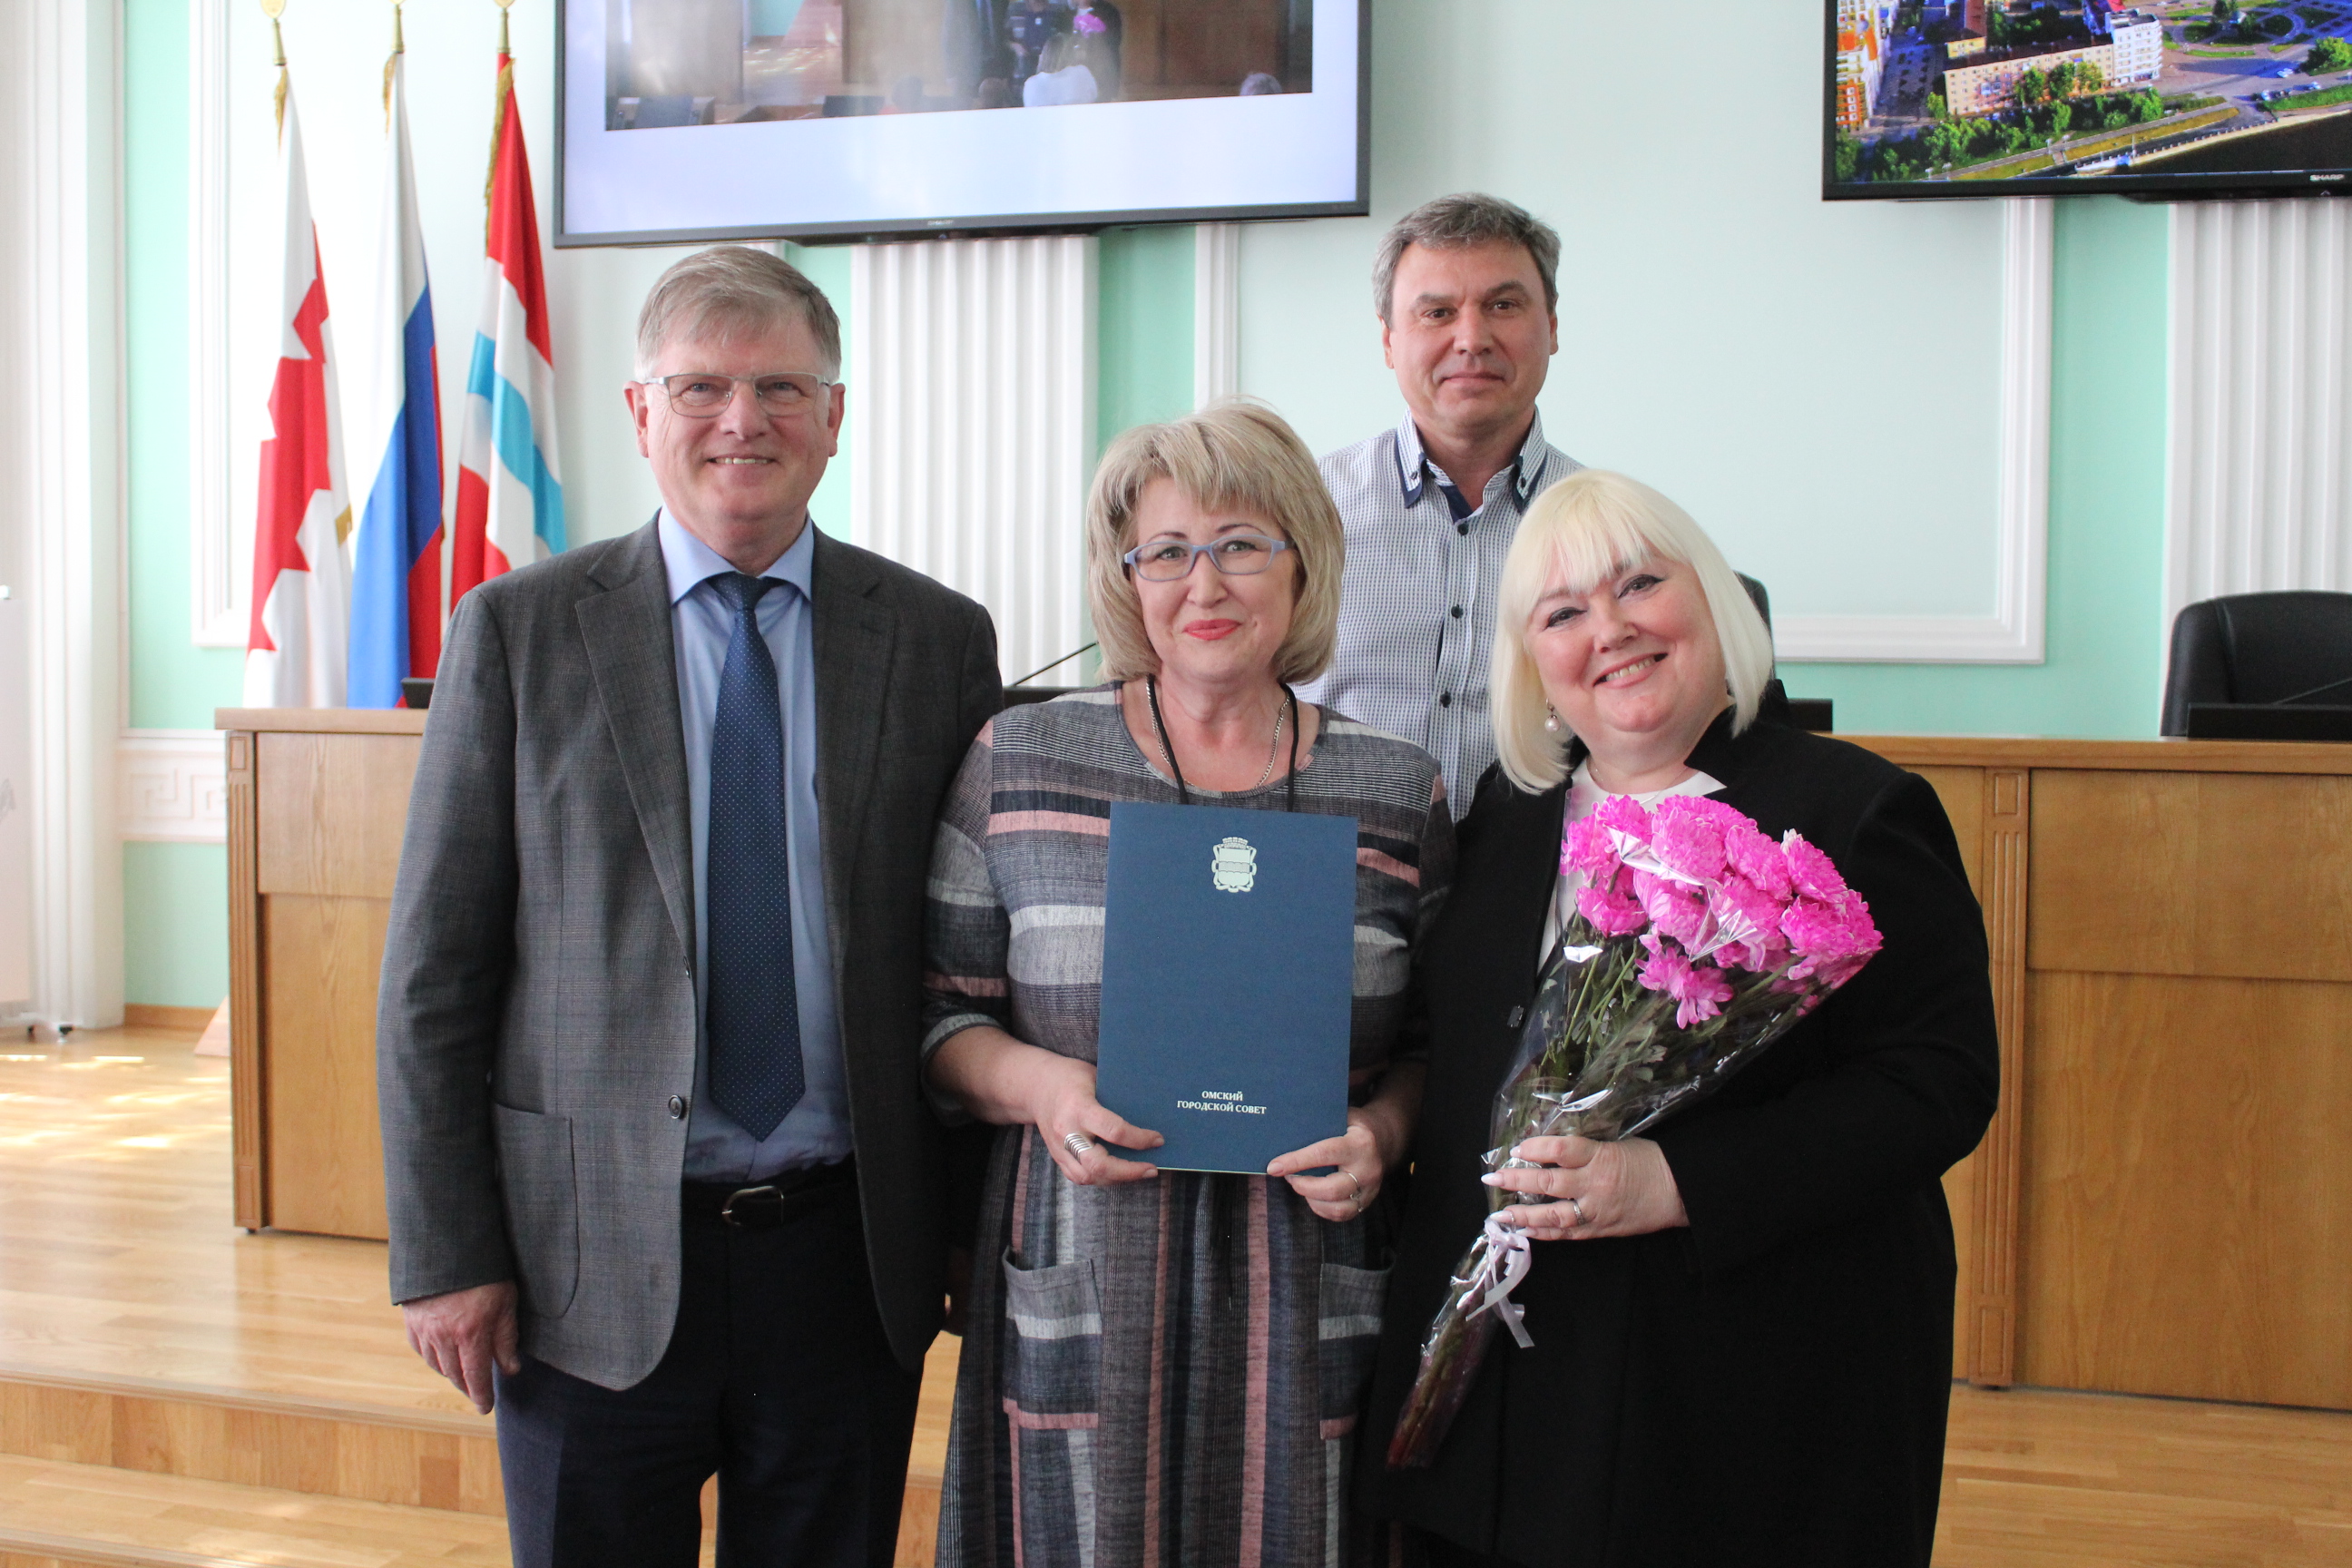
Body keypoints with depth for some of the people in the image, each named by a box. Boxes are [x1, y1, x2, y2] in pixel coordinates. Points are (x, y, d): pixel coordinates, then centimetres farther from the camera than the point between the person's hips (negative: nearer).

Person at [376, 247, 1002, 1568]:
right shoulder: (520, 631, -1)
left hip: (848, 1254, 1)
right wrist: (445, 1255, -4)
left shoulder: (942, 641, 2)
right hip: (591, 1259, -1)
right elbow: (435, 969, -1)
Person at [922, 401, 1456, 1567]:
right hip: (1079, 1292, -1)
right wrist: (1036, 1083, -13)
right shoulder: (1018, 761, 2)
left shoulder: (1398, 793, 4)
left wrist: (1384, 1127, -9)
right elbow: (944, 1011, 6)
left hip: (1312, 1291, 1)